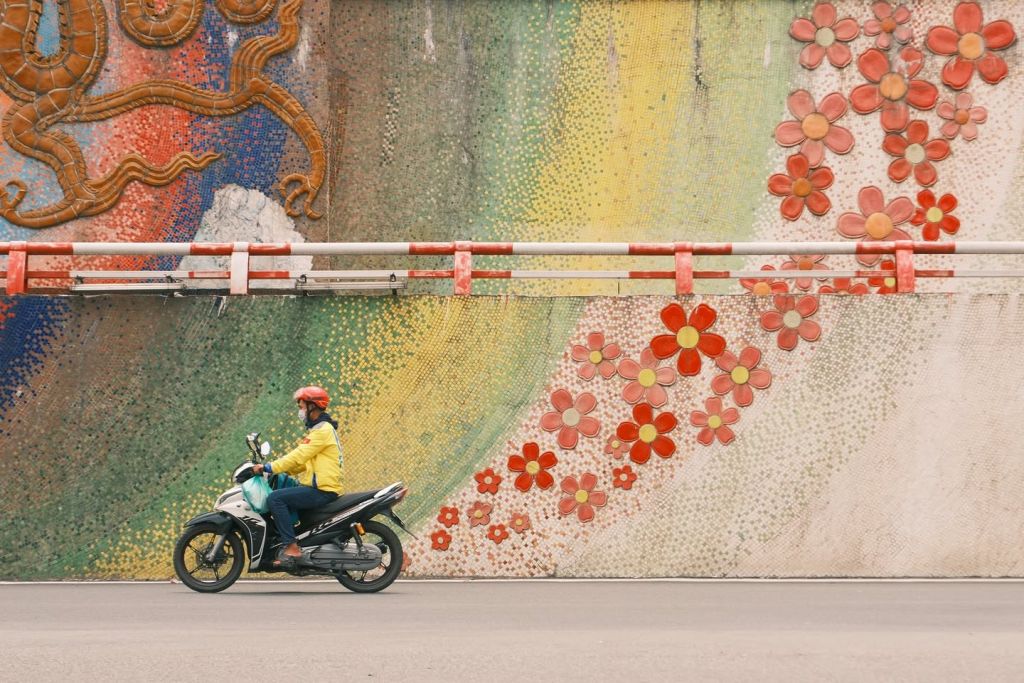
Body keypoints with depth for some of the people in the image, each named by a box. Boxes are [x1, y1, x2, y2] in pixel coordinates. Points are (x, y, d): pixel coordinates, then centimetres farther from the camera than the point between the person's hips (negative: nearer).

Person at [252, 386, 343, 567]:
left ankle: (291, 547, -24)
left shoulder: (323, 430, -12)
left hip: (321, 490, -11)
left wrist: (269, 468, -19)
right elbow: (303, 462, 21)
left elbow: (299, 456, -19)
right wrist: (274, 468, 10)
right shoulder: (317, 429, 22)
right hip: (315, 487, 11)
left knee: (275, 498, -21)